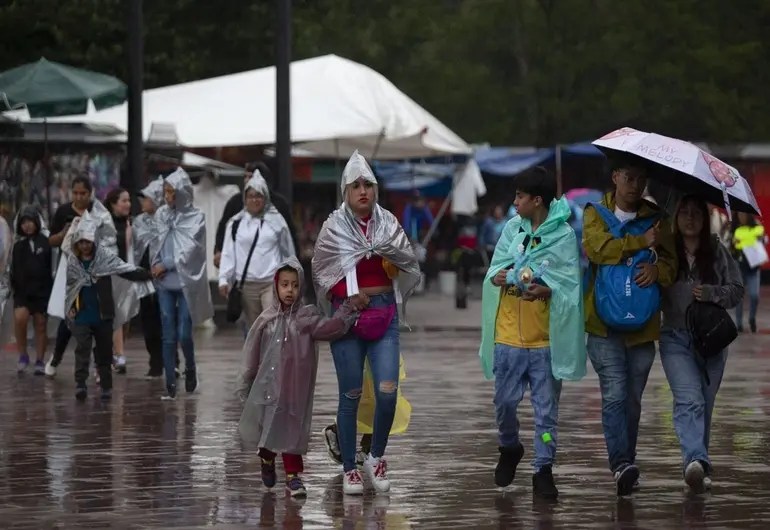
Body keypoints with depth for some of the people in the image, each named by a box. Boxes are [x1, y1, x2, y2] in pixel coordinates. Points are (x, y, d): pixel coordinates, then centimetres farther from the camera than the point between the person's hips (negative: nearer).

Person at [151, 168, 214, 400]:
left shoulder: (196, 218, -4)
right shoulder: (161, 214, 8)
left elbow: (190, 249, -9)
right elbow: (155, 242, 13)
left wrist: (166, 265, -10)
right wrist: (156, 264, -4)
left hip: (187, 282, -3)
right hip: (165, 283, 3)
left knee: (184, 334, -5)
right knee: (169, 336, 2)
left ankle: (190, 369, 24)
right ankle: (170, 385, 5)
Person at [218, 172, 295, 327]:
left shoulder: (276, 220, 5)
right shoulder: (236, 222, 6)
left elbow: (288, 252, 13)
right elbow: (228, 253, 5)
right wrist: (224, 279, -6)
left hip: (272, 283, -2)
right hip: (247, 285, 2)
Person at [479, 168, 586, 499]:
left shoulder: (563, 236, -6)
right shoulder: (513, 228, 5)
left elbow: (569, 284, -9)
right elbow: (496, 266, 3)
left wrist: (546, 290, -27)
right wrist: (496, 277, -19)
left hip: (545, 337, -3)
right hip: (509, 333, 3)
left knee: (546, 408, 2)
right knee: (505, 401, 10)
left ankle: (543, 470, 9)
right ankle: (510, 449, 36)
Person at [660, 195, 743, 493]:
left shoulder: (718, 253, 6)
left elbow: (736, 290, 6)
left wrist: (711, 293, -11)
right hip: (676, 339, -2)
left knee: (705, 405, 8)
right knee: (689, 400, -20)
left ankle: (697, 468, 20)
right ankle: (696, 461, -37)